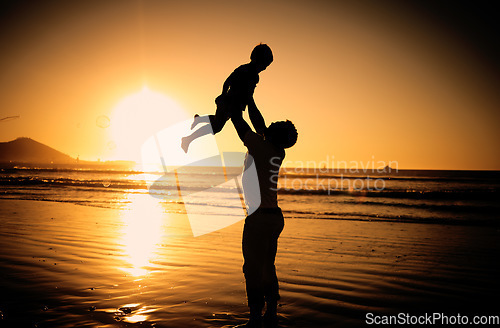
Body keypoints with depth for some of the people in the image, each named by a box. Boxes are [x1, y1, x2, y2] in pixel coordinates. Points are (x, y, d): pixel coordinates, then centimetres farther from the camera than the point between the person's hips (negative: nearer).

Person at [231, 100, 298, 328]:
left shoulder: (260, 146, -12)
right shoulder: (278, 152, 9)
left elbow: (238, 122, -3)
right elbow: (259, 123, 20)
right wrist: (247, 98, 28)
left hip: (259, 216, -8)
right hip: (274, 216, 8)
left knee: (253, 269, -2)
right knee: (267, 268, 15)